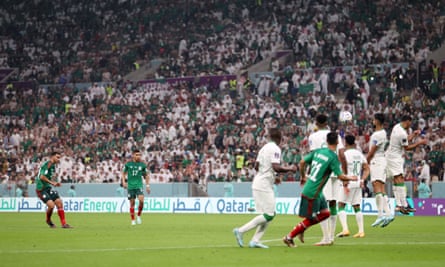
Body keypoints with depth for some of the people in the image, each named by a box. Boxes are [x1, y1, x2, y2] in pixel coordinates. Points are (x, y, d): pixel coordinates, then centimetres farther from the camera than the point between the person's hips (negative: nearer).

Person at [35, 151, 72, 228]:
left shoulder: (53, 166, 14)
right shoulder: (47, 164, -15)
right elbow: (42, 177, -24)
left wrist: (56, 183, 5)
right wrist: (52, 182, -19)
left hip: (48, 188, 9)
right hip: (41, 189, -9)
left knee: (59, 202, -1)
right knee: (51, 205, -20)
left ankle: (64, 223, 4)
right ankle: (48, 220, 9)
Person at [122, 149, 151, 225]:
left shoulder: (142, 165, 2)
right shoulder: (128, 164, 0)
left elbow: (146, 175, 12)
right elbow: (124, 173, 13)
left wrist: (147, 185, 8)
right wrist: (124, 182, -1)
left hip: (139, 185, 0)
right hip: (130, 186, 0)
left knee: (141, 200, -20)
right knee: (132, 203, 2)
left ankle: (139, 216, 1)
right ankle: (133, 220, 13)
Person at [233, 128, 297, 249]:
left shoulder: (264, 148, 14)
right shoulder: (275, 149, -12)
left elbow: (256, 166, 17)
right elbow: (276, 167, -22)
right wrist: (290, 168, -7)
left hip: (258, 184, 9)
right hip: (264, 185, -9)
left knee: (270, 214, 12)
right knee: (268, 215, -8)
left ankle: (255, 240, 5)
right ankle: (241, 231, -11)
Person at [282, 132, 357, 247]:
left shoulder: (318, 151, 5)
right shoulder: (333, 157, -16)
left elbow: (302, 162, 7)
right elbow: (341, 176, -15)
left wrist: (303, 176, 22)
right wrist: (351, 178, 4)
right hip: (313, 193, -8)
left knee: (325, 213, 14)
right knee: (310, 219, 3)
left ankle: (301, 229, 17)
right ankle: (289, 237, 10)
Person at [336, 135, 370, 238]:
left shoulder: (345, 154, -10)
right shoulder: (360, 154, 11)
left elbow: (344, 170, -18)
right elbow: (367, 169, 11)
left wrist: (345, 183, -17)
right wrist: (362, 180, 8)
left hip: (348, 183, -6)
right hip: (358, 184, 6)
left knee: (341, 205, -1)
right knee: (357, 207, 13)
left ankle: (345, 229, -15)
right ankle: (361, 231, 10)